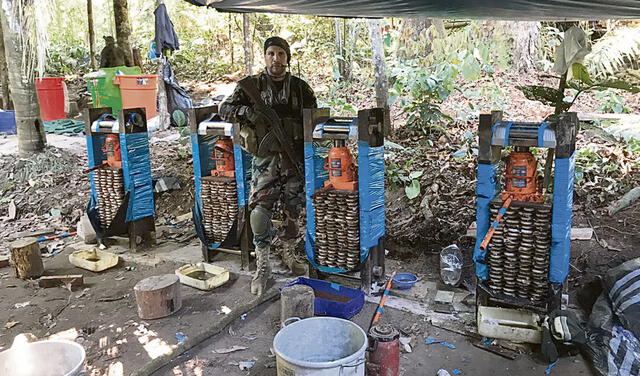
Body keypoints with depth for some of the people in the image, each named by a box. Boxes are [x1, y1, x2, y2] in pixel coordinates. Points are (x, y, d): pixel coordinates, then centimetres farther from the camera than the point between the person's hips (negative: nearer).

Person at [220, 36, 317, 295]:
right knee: (260, 209, -9)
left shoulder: (300, 87, 7)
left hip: (295, 157, 2)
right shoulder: (252, 85, 3)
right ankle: (262, 266, 3)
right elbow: (224, 109, -1)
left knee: (293, 209, 8)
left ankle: (289, 251, 31)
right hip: (265, 157, -2)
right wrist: (245, 111, -22)